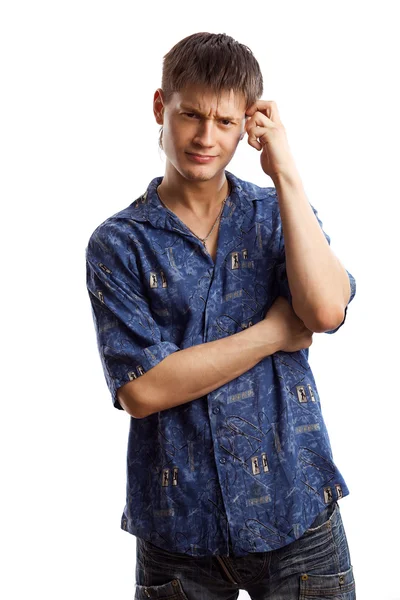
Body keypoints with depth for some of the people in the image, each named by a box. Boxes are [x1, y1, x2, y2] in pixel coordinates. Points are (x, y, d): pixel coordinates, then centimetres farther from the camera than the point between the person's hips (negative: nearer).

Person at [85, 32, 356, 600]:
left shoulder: (277, 214, 3)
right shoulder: (118, 244, -4)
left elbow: (326, 311, -15)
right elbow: (141, 389, -14)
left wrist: (285, 173, -14)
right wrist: (277, 332, -13)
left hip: (296, 512, 2)